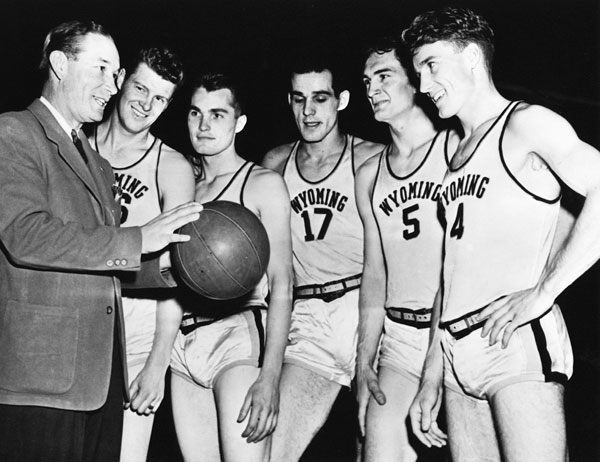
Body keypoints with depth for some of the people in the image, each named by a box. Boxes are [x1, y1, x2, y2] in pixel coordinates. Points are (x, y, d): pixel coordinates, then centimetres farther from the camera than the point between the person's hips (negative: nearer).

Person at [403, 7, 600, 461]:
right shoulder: (460, 153, 21)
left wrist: (543, 291, -19)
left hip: (518, 342, -7)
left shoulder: (524, 123, -1)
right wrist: (433, 375, 18)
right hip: (459, 355, 7)